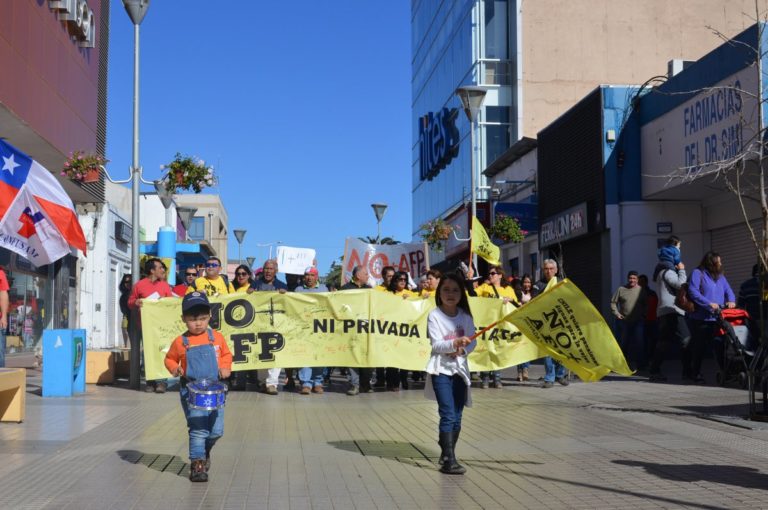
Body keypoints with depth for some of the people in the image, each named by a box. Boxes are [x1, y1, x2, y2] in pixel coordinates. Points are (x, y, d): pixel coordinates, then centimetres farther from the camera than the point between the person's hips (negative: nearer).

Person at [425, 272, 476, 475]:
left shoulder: (465, 316, 6)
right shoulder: (434, 316, -6)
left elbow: (473, 341, 4)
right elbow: (436, 345, -13)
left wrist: (463, 350, -16)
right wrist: (455, 343, -28)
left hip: (460, 369, 4)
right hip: (441, 370, -4)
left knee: (457, 417, 7)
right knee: (448, 416, -12)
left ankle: (447, 455, 21)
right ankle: (448, 460, -12)